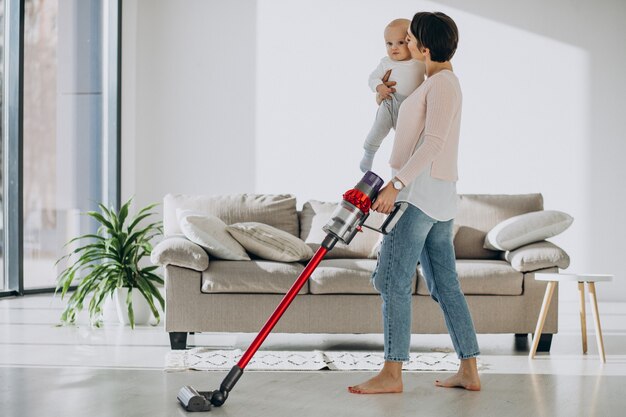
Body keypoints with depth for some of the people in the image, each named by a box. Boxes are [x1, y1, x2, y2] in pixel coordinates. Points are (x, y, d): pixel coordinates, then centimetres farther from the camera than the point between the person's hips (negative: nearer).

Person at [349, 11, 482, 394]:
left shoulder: (442, 83, -11)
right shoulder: (440, 82, 20)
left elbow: (433, 143, -22)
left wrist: (396, 184, -28)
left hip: (421, 190, -10)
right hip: (440, 196, 10)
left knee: (393, 279, -8)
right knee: (445, 284, 9)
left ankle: (392, 373, -6)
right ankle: (469, 371, 11)